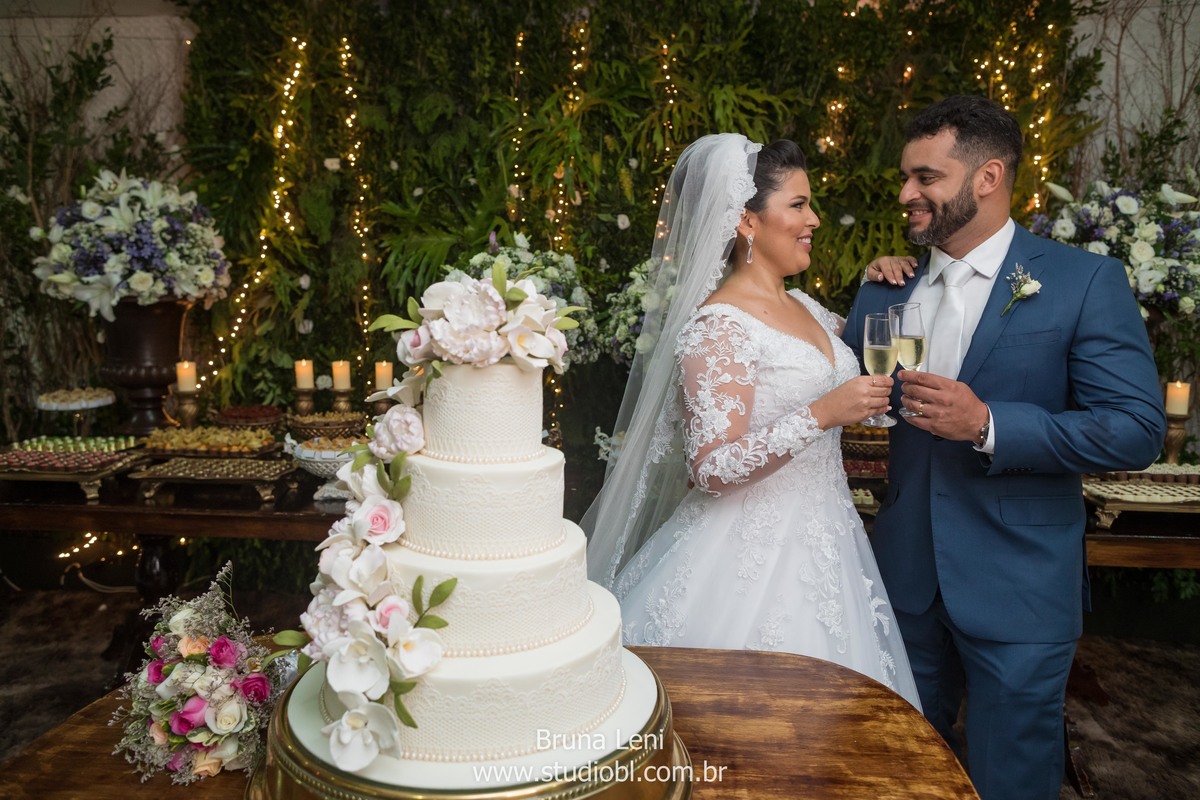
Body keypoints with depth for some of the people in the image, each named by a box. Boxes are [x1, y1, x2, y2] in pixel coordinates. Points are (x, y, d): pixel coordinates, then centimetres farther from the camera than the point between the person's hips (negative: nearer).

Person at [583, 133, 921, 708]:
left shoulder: (808, 309, 9)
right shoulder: (718, 326, -16)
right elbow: (711, 468, -22)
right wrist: (822, 414, -26)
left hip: (824, 547, 8)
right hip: (754, 558, -8)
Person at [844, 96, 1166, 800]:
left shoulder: (1084, 281, -10)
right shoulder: (894, 286, 5)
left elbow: (1137, 430, -15)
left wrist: (989, 425, -25)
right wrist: (875, 292, -6)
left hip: (1018, 590, -4)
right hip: (907, 578, 5)